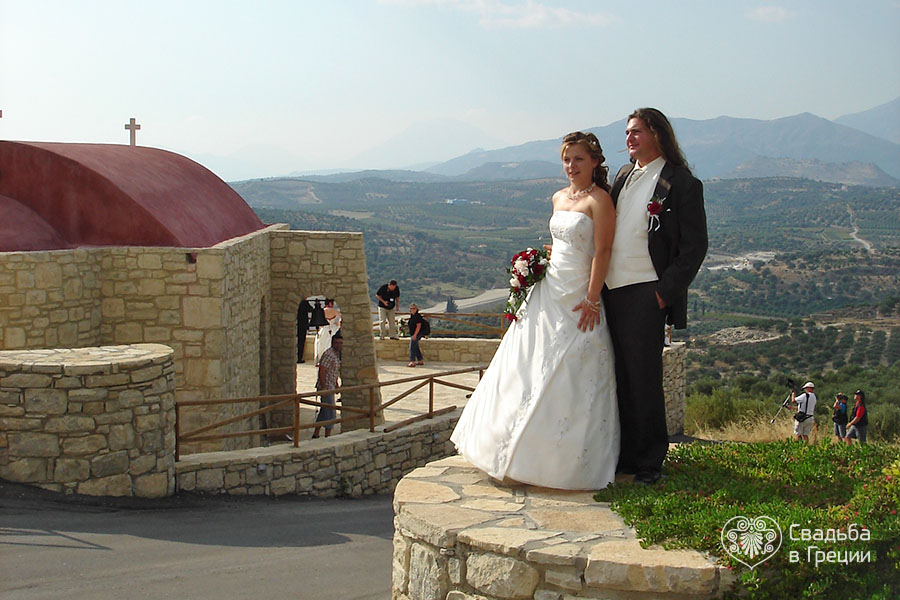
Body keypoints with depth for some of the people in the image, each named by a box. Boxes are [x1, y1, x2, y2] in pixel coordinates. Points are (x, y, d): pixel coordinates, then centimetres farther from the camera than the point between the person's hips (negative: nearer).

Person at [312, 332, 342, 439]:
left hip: (330, 387, 10)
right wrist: (324, 388, -25)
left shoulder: (337, 354, 14)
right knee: (331, 412, -6)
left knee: (324, 410, 15)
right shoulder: (329, 354, -18)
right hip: (326, 387, -10)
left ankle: (315, 435, 21)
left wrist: (336, 385, 25)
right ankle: (327, 437, 0)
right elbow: (322, 371, -23)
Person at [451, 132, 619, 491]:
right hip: (548, 292, 8)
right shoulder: (559, 198, 13)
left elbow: (602, 252, -15)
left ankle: (567, 460, 9)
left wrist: (591, 299, -19)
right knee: (530, 367, 11)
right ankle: (520, 448, 23)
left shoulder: (599, 199, -10)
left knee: (568, 377, -3)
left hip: (578, 298, -8)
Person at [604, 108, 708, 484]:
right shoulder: (623, 176, 16)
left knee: (643, 376, -2)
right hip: (611, 290, 6)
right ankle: (624, 454, 19)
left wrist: (665, 293, -12)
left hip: (646, 294, -6)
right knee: (619, 376, 9)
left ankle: (650, 461, 11)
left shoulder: (681, 183, -5)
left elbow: (694, 246, -7)